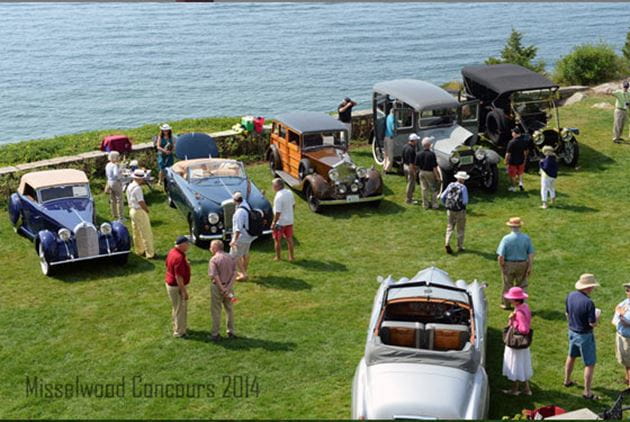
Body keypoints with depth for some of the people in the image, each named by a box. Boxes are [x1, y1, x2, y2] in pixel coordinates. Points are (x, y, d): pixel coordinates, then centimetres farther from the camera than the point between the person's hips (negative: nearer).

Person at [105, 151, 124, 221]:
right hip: (116, 183, -8)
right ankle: (120, 217, 1)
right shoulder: (115, 165, -21)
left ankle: (114, 215, 28)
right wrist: (120, 176, -15)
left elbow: (106, 175, 15)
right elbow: (116, 174, -33)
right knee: (119, 200, -1)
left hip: (109, 183, 8)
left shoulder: (108, 165, 6)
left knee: (112, 200, 17)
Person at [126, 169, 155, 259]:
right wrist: (147, 210, -8)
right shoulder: (137, 188, -22)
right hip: (140, 212, -10)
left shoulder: (130, 186, 8)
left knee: (136, 233, 19)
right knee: (146, 234, -4)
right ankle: (150, 254, -1)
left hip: (132, 210, 10)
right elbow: (141, 202, -23)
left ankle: (140, 251, 30)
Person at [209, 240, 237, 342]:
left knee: (216, 311, 6)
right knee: (229, 309, 18)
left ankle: (215, 334, 12)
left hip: (217, 287, -5)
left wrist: (222, 289, -19)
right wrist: (228, 287, -11)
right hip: (228, 286, 5)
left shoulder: (214, 260, -14)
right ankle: (231, 331, 26)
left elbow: (215, 276, -22)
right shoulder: (231, 258, 3)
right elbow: (234, 274, -4)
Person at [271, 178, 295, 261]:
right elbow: (293, 205, 11)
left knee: (277, 240, 11)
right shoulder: (289, 192, -3)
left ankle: (278, 257, 22)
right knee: (289, 239, 17)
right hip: (289, 220, 7)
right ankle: (291, 256, 26)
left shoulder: (278, 196, -26)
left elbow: (277, 213, -25)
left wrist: (273, 223, -17)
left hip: (280, 222, -7)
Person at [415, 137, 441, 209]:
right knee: (433, 189, 11)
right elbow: (434, 167, -21)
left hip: (422, 173, 4)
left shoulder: (419, 155, -7)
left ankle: (425, 204, 22)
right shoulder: (431, 154, -22)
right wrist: (437, 177, -14)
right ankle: (434, 204, 17)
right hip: (430, 173, -4)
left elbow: (416, 166, 1)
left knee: (424, 189, 15)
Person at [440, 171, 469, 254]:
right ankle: (460, 247, 19)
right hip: (460, 211, -3)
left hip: (450, 210, 3)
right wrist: (463, 204, 5)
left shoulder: (450, 185, 1)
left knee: (450, 227, 12)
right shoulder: (463, 187, -12)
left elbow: (442, 197, 1)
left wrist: (446, 205, 14)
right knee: (460, 229, 13)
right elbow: (465, 201, -18)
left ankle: (447, 243, -8)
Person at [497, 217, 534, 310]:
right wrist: (530, 267, 2)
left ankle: (506, 304, 31)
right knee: (522, 285, 16)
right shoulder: (526, 238, -9)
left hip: (509, 265, -1)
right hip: (523, 265, 2)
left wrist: (501, 266, -3)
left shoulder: (506, 238, -17)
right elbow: (531, 254, -6)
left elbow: (501, 256, -17)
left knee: (507, 285, 15)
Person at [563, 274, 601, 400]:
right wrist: (597, 317, -3)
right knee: (590, 364, 5)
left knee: (571, 356, 28)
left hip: (572, 332, 8)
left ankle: (567, 381, 45)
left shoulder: (571, 295, -7)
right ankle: (587, 392, 11)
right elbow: (593, 324, -23)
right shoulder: (588, 303, -29)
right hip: (584, 336, -8)